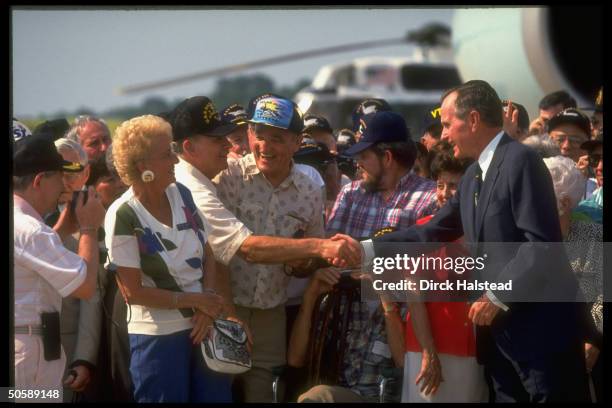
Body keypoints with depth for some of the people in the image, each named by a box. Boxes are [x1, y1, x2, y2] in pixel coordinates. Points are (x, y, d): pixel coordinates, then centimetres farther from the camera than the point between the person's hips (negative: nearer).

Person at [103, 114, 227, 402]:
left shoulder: (181, 195, 2)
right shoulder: (123, 216, -15)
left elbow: (207, 257, 9)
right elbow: (133, 292, -14)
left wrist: (207, 307, -7)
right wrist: (194, 300, -12)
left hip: (202, 325, 5)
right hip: (158, 336, -5)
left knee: (217, 396, 9)